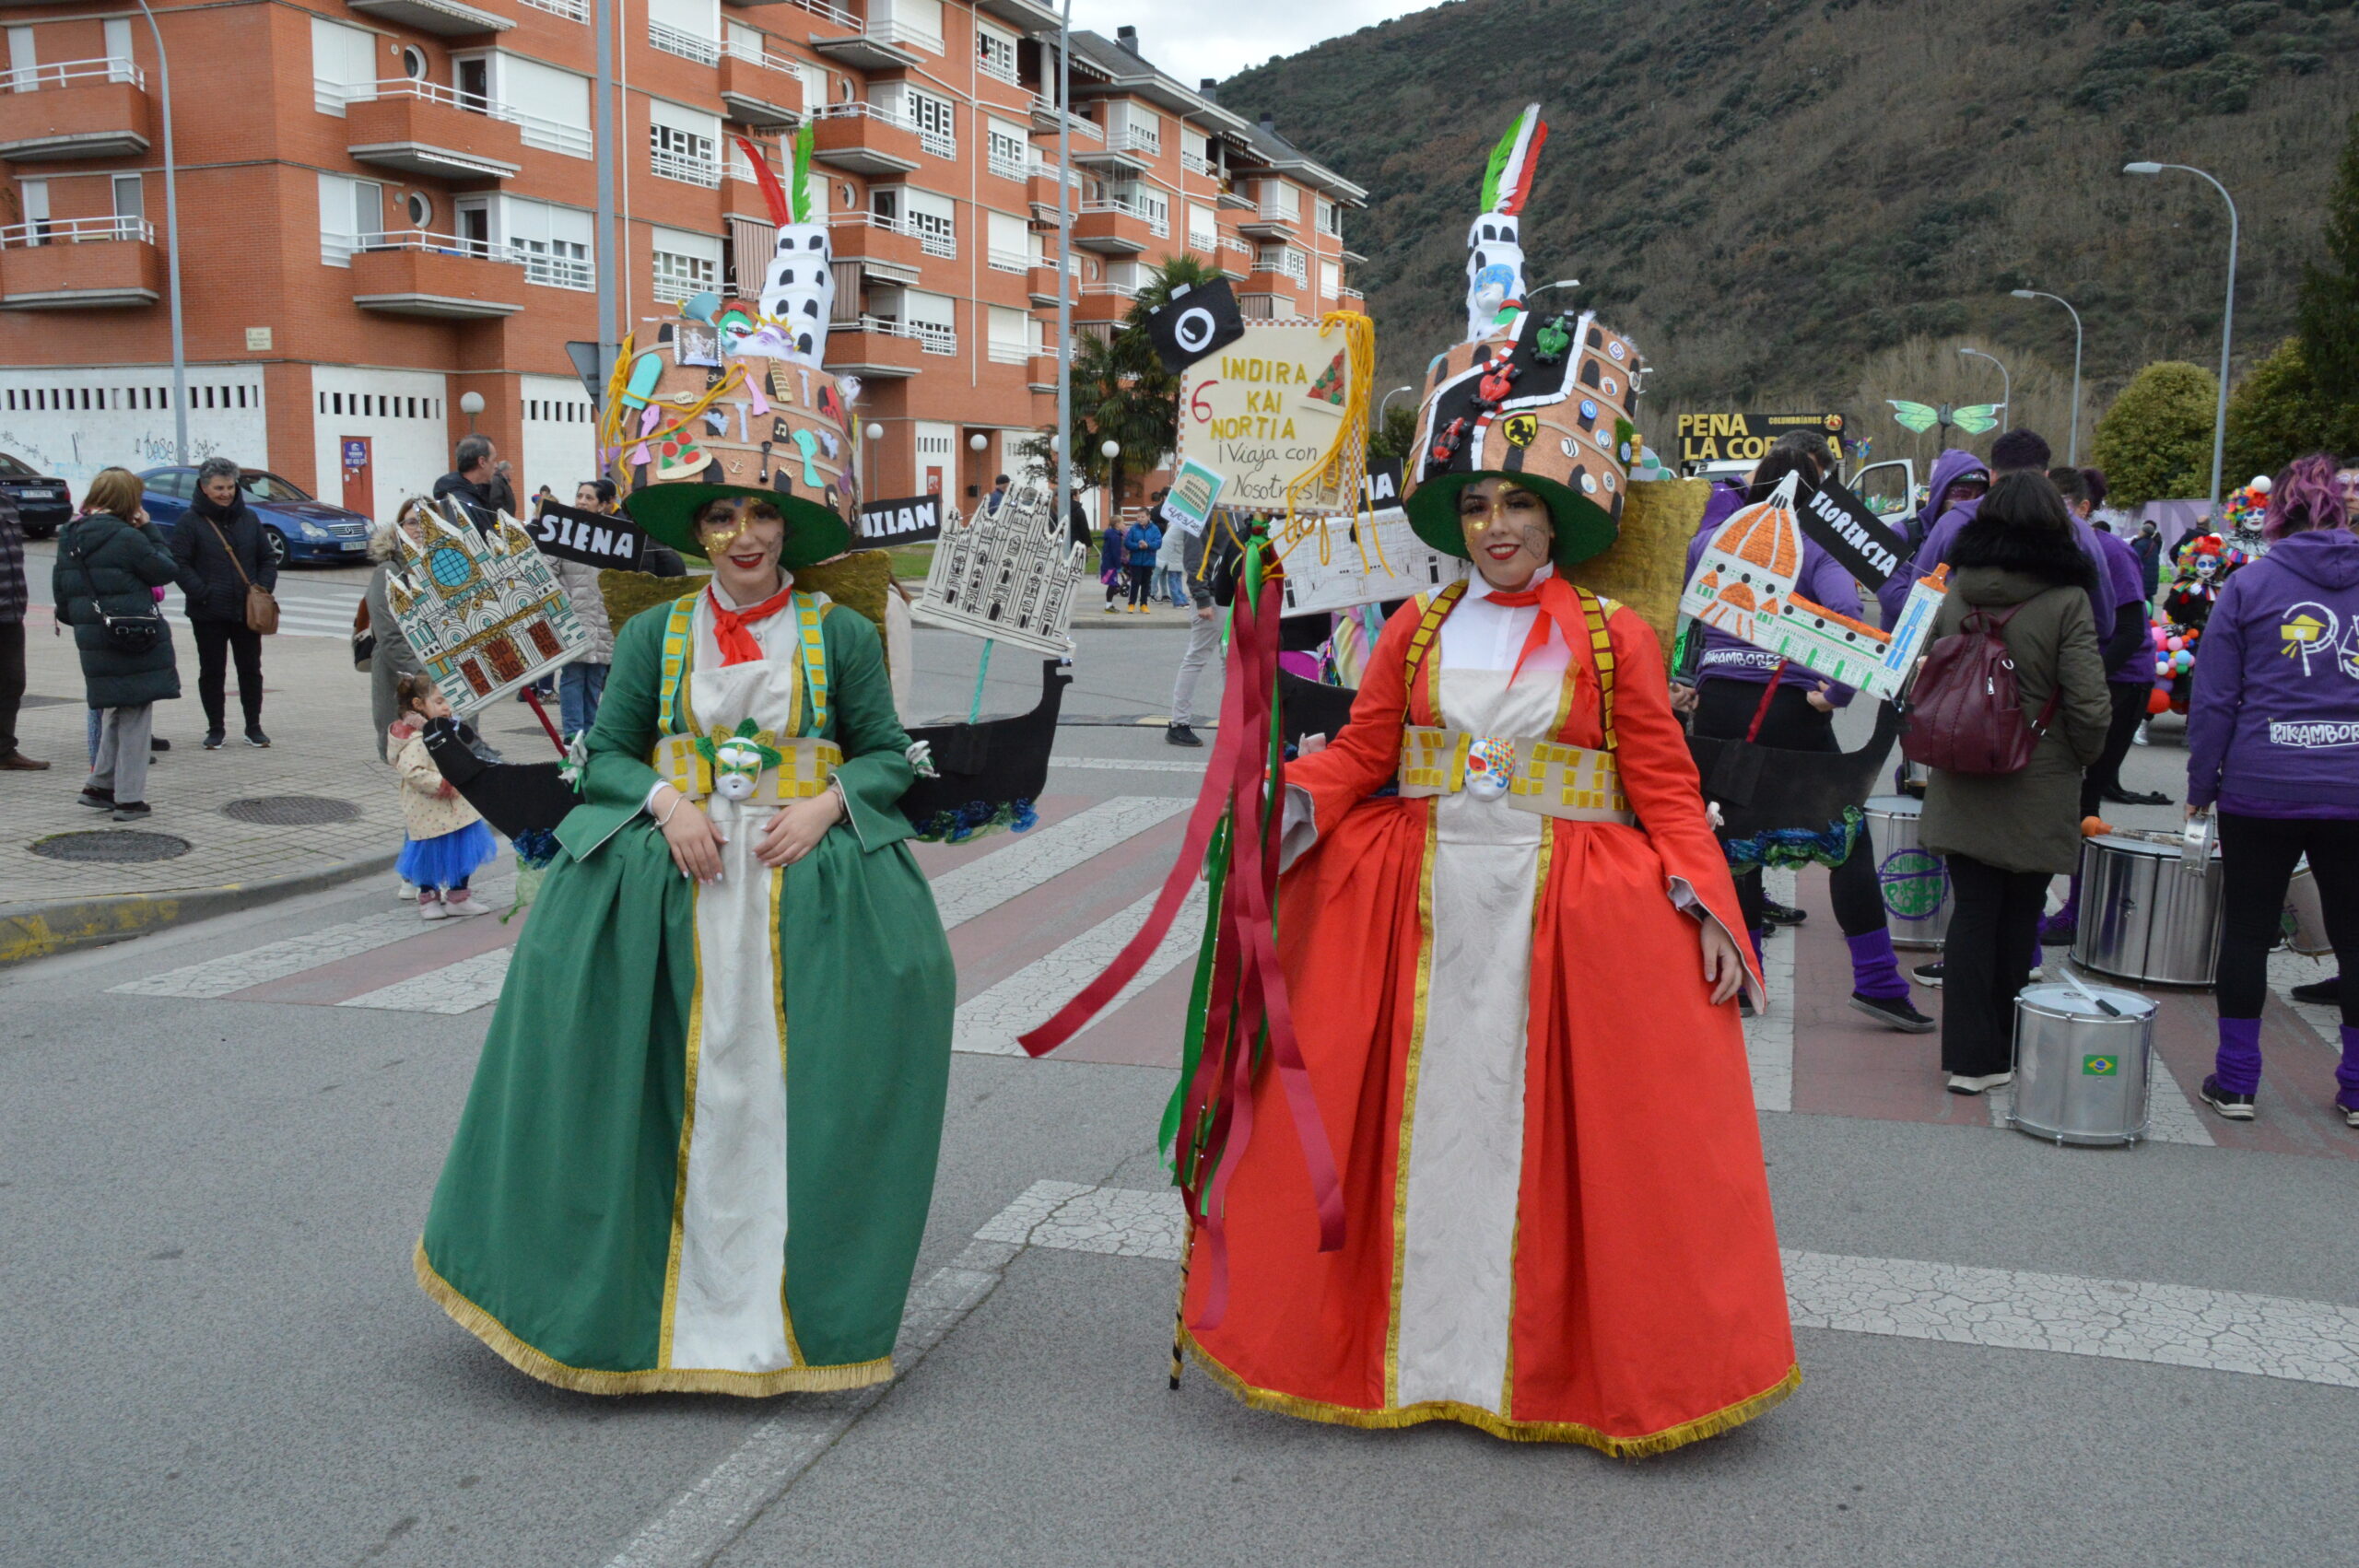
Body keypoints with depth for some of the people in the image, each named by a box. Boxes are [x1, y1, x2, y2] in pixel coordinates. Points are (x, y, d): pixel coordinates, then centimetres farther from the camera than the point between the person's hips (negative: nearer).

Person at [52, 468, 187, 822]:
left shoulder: (69, 539, 7)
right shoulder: (126, 538, -15)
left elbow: (61, 592, 12)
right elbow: (168, 570, -6)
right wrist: (149, 530, 0)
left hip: (93, 643, 7)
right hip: (137, 642, -6)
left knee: (114, 713, 21)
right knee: (135, 716, 2)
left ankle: (100, 785, 24)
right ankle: (129, 798, 4)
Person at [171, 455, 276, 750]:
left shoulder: (248, 518, 8)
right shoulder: (190, 521, -4)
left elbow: (267, 560, 13)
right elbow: (180, 564, -9)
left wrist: (264, 587, -2)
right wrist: (202, 593, -17)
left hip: (247, 611, 3)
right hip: (208, 614, -3)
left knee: (250, 670, 8)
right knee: (212, 672, 6)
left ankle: (254, 728, 18)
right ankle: (216, 729, 16)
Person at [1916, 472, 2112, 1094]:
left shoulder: (1955, 593, -2)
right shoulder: (2065, 602, -13)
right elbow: (2090, 707, -13)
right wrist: (2080, 759, 6)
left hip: (1960, 787, 3)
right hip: (2037, 791, -3)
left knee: (1972, 912, 7)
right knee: (2018, 919, 11)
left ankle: (1969, 1055, 7)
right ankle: (2000, 1053, 22)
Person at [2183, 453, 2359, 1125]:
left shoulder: (2249, 586, -3)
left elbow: (2213, 699, -3)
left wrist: (2200, 785, 5)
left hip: (2261, 789, -2)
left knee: (2246, 931, 7)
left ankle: (2236, 1082, 13)